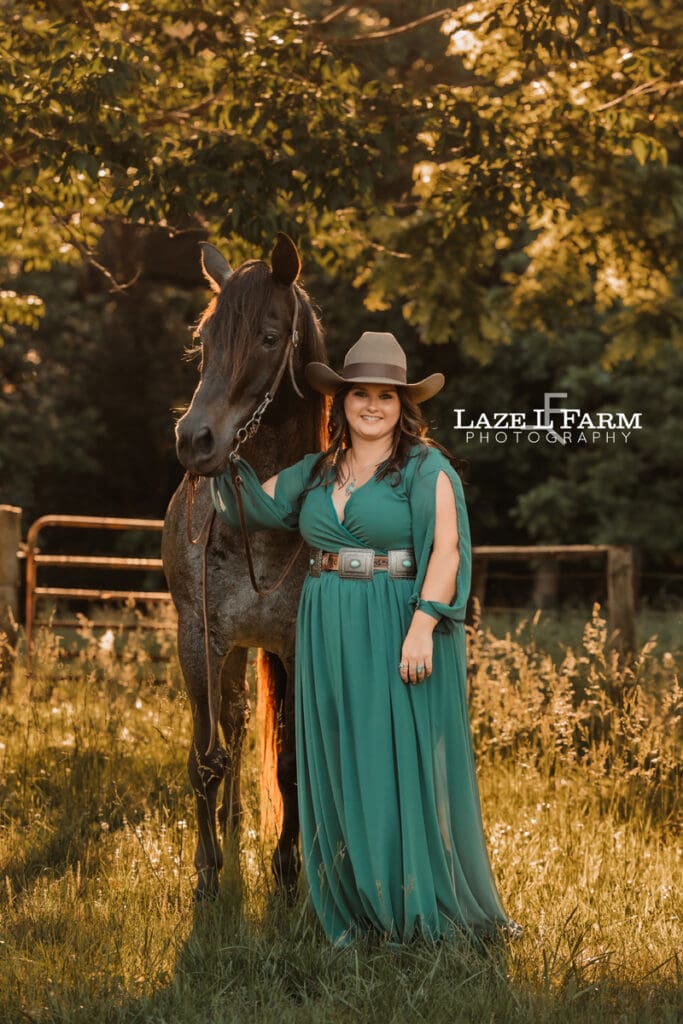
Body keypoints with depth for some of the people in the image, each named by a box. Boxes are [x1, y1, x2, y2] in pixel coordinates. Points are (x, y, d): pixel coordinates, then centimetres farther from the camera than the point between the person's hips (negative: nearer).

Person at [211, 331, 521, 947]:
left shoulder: (426, 467, -4)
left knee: (407, 766, -2)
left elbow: (446, 549, -13)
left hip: (398, 634, -6)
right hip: (329, 640, 6)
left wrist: (422, 627, -22)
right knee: (340, 773, 7)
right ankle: (361, 914, 15)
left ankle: (431, 915, 6)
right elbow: (254, 505, 20)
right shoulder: (316, 473, 13)